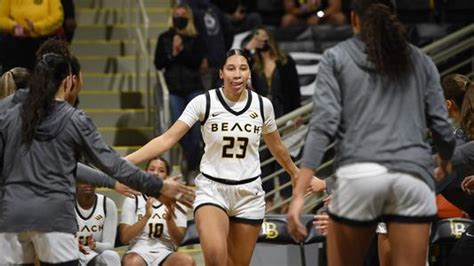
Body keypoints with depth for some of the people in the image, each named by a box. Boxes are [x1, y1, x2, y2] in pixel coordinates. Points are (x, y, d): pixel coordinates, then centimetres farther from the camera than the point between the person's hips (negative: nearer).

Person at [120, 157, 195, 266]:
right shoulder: (132, 200, 8)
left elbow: (178, 240, 2)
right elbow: (124, 237, -2)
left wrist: (169, 219, -17)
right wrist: (146, 217, -16)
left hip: (165, 254, 2)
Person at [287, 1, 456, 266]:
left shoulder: (336, 57, 11)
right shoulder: (420, 61, 17)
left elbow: (323, 124, -1)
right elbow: (442, 126, 13)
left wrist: (299, 194, -6)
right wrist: (445, 163, 37)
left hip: (358, 173, -1)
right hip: (414, 175, 1)